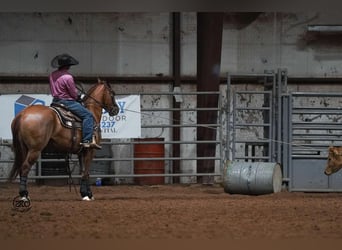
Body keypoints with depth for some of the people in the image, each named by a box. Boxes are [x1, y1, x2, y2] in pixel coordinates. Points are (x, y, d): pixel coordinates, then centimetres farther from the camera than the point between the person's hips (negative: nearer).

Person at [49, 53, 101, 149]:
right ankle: (87, 141, -19)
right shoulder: (67, 77, -20)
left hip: (55, 100, 9)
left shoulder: (52, 75, 6)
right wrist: (76, 98, 10)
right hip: (67, 101, -9)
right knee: (88, 115, -9)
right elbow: (74, 93, -14)